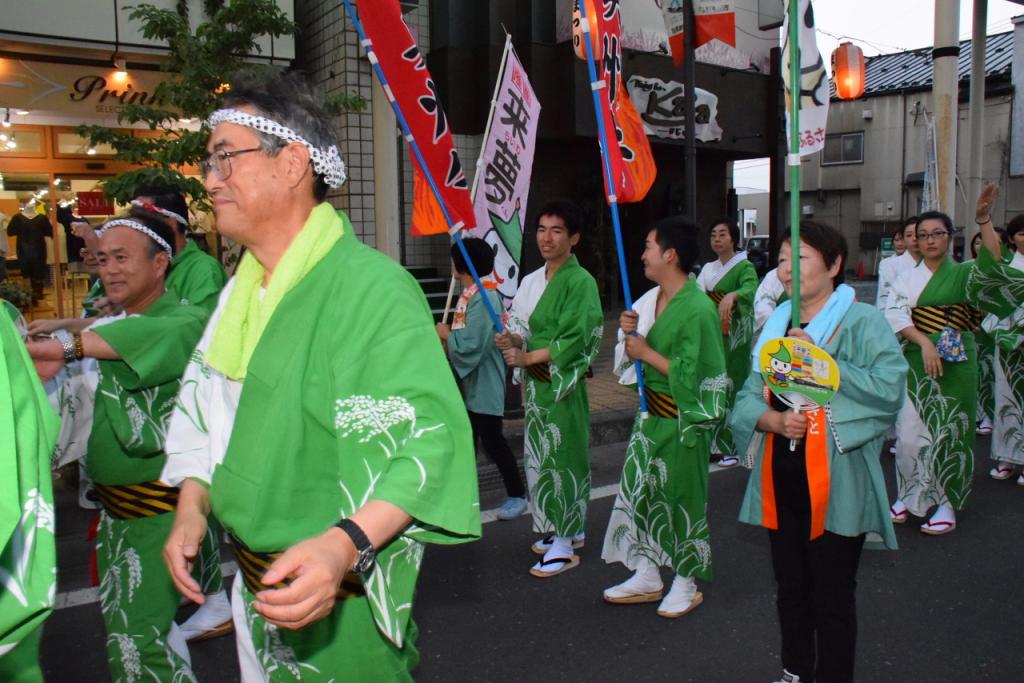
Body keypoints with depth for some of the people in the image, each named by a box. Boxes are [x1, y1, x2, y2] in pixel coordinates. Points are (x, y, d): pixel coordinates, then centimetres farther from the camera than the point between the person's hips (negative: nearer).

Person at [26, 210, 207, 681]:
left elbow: (162, 335, -42)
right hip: (115, 503, 9)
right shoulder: (115, 326, 10)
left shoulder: (184, 319, -17)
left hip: (159, 506, -9)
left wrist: (68, 347, -48)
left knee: (137, 638, -7)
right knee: (120, 622, 21)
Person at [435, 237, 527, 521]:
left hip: (484, 383, -10)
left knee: (492, 441, 1)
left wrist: (447, 335, -14)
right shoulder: (470, 294, 8)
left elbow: (472, 345, -28)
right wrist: (448, 337, -3)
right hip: (468, 381, 10)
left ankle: (517, 495, 17)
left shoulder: (484, 298, -22)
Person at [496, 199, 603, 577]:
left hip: (564, 383, -8)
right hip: (535, 382, 8)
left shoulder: (581, 281, -12)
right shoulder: (532, 280, 11)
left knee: (562, 456, -1)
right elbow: (523, 329, 13)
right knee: (541, 455, 13)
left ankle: (565, 545, 9)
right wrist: (510, 339, -9)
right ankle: (565, 528, 29)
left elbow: (574, 340, -18)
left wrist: (526, 358, -17)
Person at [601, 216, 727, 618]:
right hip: (650, 413, 8)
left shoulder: (699, 309, -19)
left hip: (682, 421, -8)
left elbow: (694, 374, -23)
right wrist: (628, 332, -6)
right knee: (639, 490, 13)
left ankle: (687, 582, 25)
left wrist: (647, 353, -18)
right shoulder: (650, 299, 5)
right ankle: (647, 576, 28)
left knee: (682, 497, 6)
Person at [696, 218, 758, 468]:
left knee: (732, 389, -6)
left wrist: (732, 295, -45)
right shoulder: (708, 269, 15)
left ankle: (734, 447, 4)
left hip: (734, 336, -5)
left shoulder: (744, 266, -5)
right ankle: (716, 444, 15)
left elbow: (751, 289, -26)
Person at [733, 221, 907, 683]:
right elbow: (747, 398, 7)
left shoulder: (862, 321, -7)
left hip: (835, 483, -6)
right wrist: (773, 419, -13)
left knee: (832, 596, 6)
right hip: (781, 477, 6)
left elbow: (889, 388, -20)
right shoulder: (776, 325, 10)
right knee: (790, 589, 19)